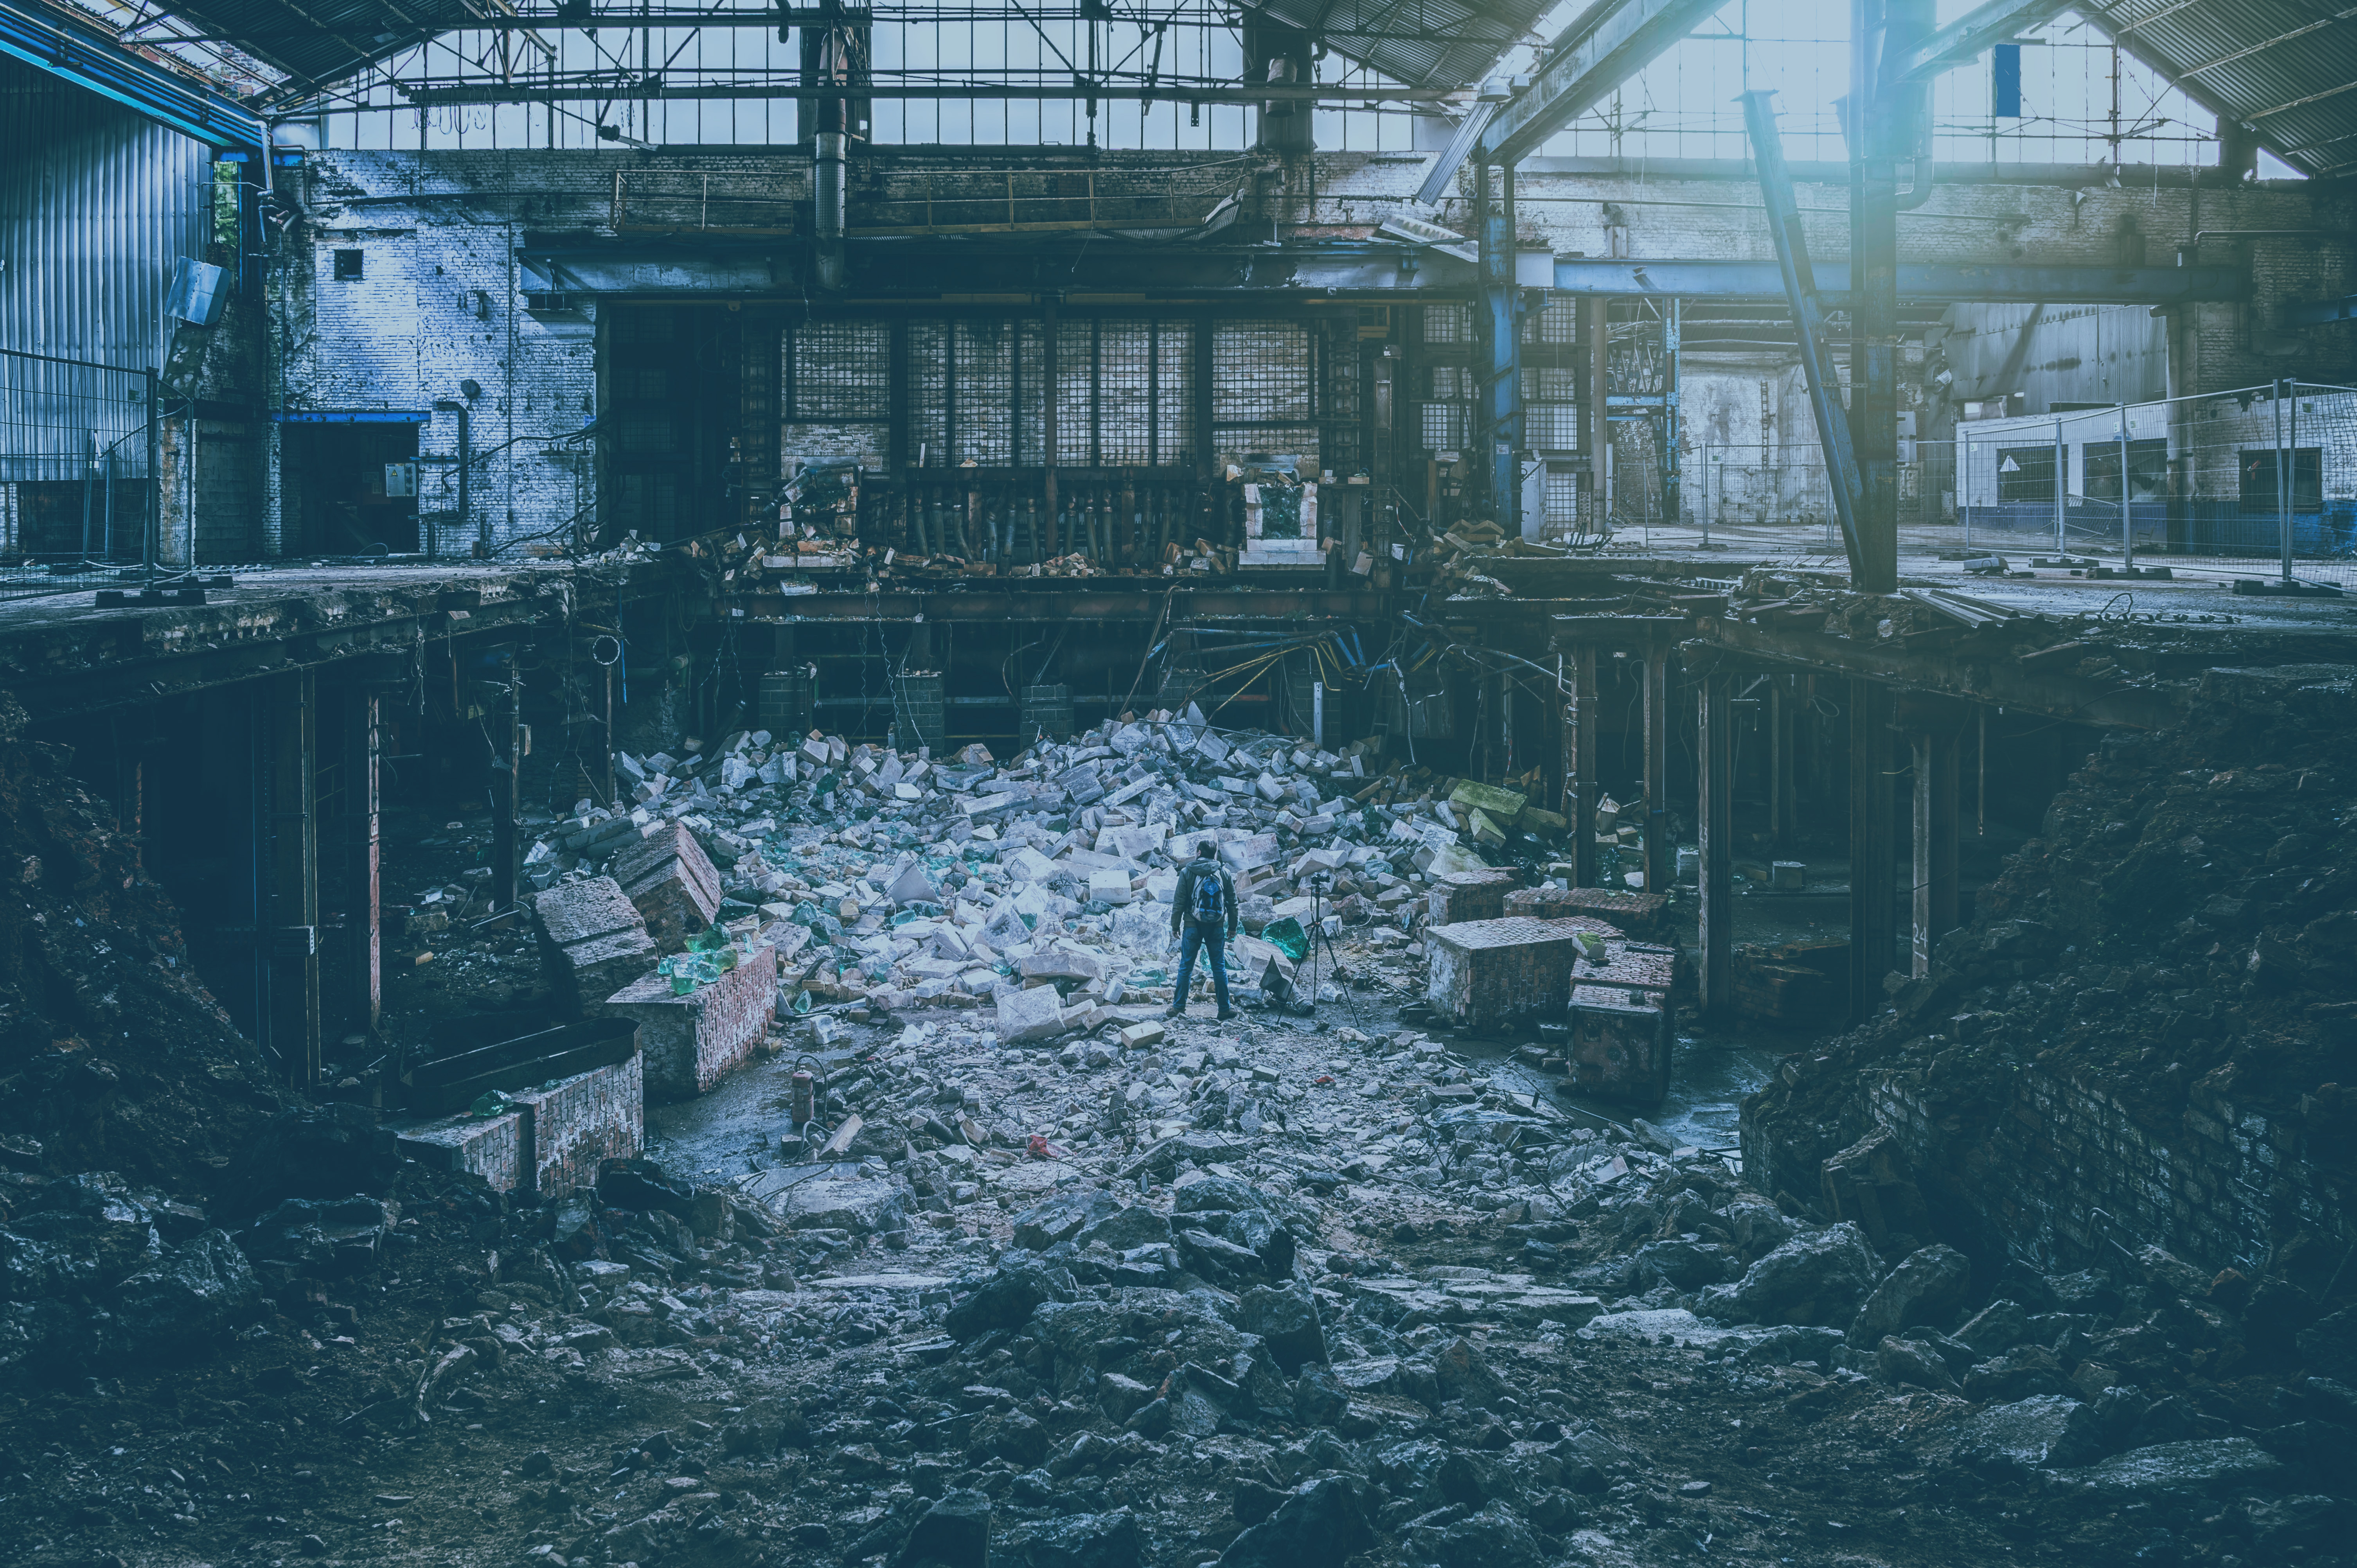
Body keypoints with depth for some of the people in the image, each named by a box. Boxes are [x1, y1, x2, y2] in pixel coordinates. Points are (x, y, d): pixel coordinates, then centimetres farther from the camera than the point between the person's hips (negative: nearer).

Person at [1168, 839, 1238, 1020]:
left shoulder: (1187, 873, -6)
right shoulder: (1223, 873, -1)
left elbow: (1179, 902, -5)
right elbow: (1232, 902, 5)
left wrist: (1175, 925, 6)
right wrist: (1233, 926, 16)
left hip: (1192, 927, -1)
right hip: (1217, 928, 1)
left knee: (1186, 967, 7)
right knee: (1219, 968, 8)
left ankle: (1179, 1007, 10)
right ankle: (1224, 1009, 11)